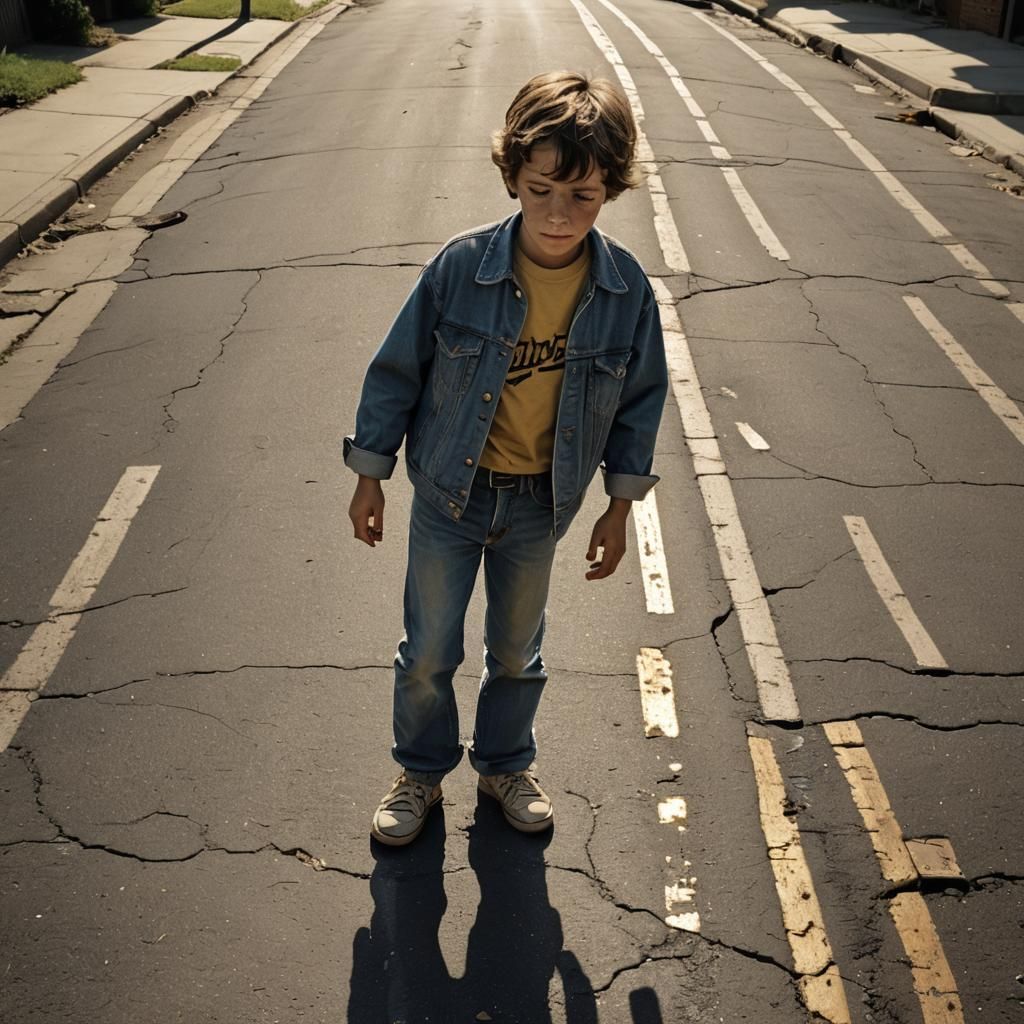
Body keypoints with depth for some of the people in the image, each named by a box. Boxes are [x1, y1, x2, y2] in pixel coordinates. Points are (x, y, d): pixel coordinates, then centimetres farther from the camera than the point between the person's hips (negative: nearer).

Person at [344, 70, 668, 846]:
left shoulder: (626, 287, -15)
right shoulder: (460, 268, -21)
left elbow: (641, 396, -1)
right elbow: (398, 369, -8)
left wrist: (621, 505, 3)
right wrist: (370, 475, -2)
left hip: (541, 503, 2)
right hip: (450, 492, -1)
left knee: (517, 651, 21)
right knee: (428, 652, 13)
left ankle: (506, 764, 46)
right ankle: (422, 773, 38)